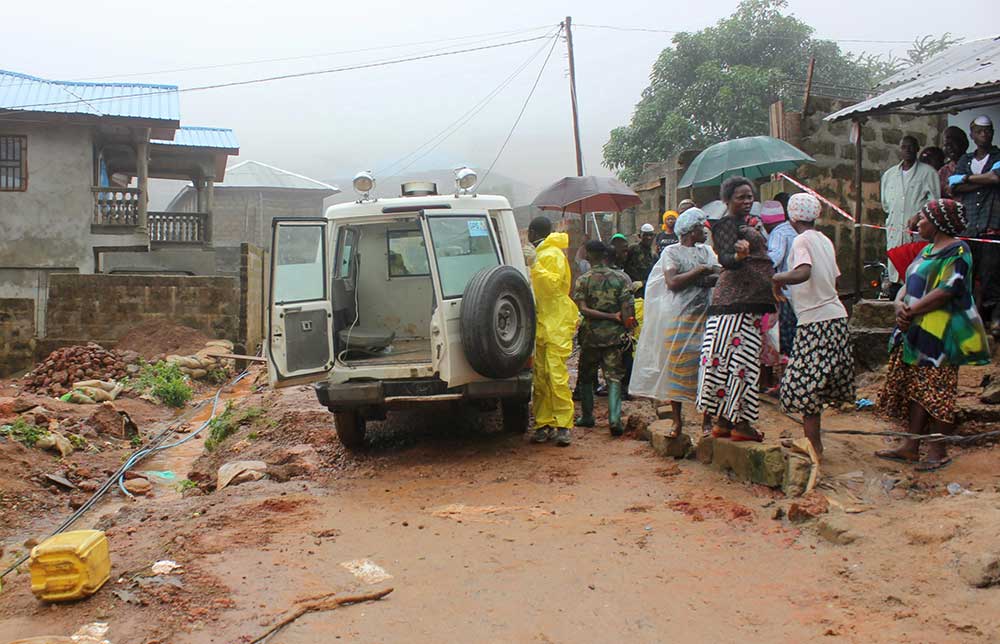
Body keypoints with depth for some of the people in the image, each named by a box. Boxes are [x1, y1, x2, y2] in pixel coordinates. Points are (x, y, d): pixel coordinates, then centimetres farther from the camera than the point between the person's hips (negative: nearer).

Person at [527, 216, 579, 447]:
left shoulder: (553, 254, -7)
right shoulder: (539, 254, 21)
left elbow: (554, 283, -21)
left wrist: (535, 266, -26)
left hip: (557, 324, -9)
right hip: (541, 323, 9)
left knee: (556, 375, -13)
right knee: (540, 376, 6)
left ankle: (563, 425, -10)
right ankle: (544, 424, 9)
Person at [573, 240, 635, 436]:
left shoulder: (583, 280, -3)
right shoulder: (621, 278, -1)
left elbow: (584, 310, -13)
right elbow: (627, 309, -8)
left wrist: (613, 316, -11)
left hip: (590, 335, 0)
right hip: (613, 335, 0)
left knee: (587, 377, 16)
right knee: (614, 377, 0)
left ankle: (587, 417, 25)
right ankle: (614, 419, -14)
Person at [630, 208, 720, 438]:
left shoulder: (706, 251, 15)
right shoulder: (672, 252, 0)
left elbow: (720, 275, 3)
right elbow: (672, 282, -15)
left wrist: (708, 278, -17)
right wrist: (700, 271, -11)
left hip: (705, 317, 4)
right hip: (679, 318, -4)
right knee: (677, 369, -1)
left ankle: (707, 420, 8)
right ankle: (677, 420, 10)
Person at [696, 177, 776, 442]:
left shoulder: (744, 224, 21)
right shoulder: (727, 224, -8)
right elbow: (725, 259, -23)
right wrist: (738, 254, -43)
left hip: (750, 302, 10)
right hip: (736, 300, -10)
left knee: (739, 357, 8)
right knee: (739, 356, -9)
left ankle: (724, 421, 10)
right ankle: (739, 423, -7)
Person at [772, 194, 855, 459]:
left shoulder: (802, 241, -10)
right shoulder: (825, 240, 14)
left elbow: (803, 273, -27)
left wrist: (778, 278, -11)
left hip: (815, 321, -8)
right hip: (837, 317, 8)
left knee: (804, 385, -3)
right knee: (819, 384, 13)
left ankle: (814, 445, -1)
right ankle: (812, 438, 19)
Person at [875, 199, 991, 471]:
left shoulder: (957, 251, -10)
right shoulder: (927, 251, 18)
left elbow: (947, 291, -21)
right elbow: (909, 285, 14)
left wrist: (912, 310, -17)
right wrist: (900, 304, -7)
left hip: (939, 335, -9)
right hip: (915, 332, 9)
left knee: (936, 393, -5)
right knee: (915, 390, 10)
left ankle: (938, 451, 3)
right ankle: (911, 446, 15)